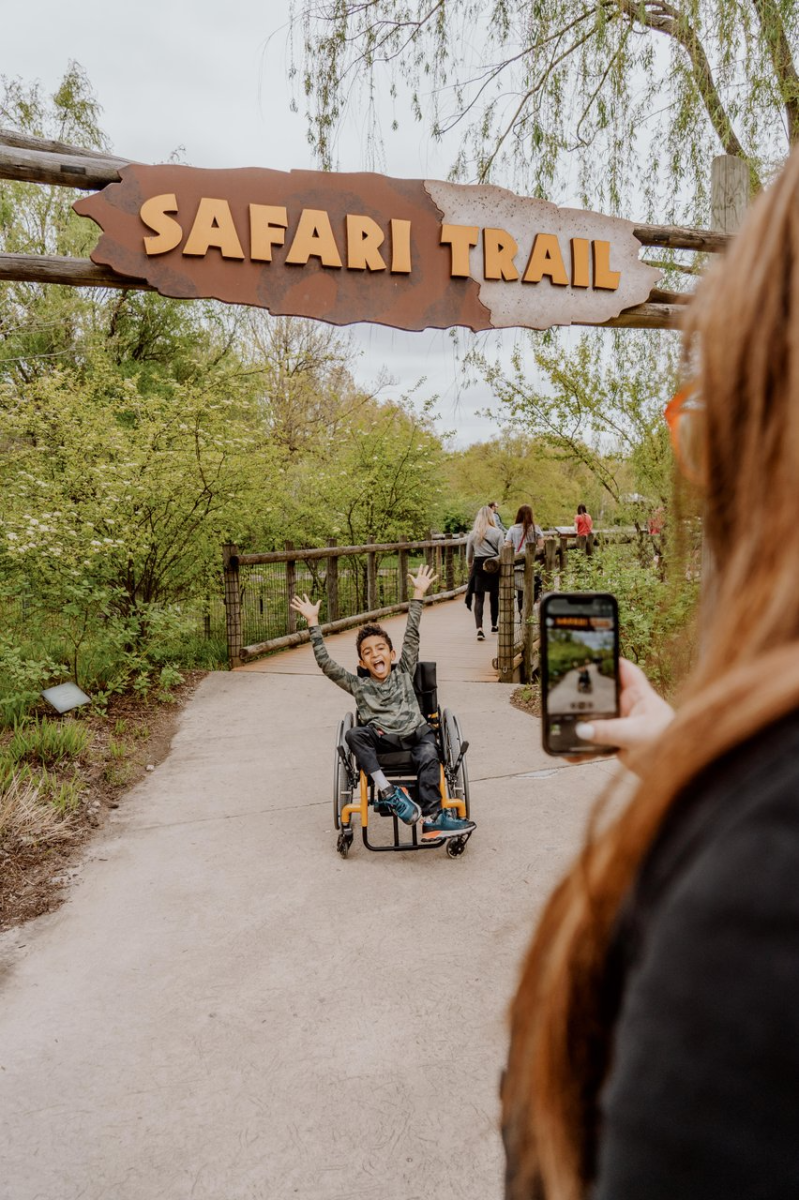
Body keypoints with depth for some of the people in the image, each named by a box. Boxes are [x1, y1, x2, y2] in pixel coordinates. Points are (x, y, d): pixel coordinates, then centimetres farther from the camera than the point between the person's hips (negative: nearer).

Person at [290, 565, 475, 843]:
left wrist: (418, 594, 11)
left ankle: (431, 818, -37)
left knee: (428, 757, -31)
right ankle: (387, 791, -34)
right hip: (383, 738, 0)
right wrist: (313, 622, 9)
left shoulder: (403, 673, 18)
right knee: (354, 735, -29)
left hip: (417, 733, 0)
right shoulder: (358, 686, 15)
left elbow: (411, 636, 14)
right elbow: (325, 662, 9)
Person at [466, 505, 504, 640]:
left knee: (479, 598, -2)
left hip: (478, 566, 0)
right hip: (494, 567, 0)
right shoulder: (496, 533, -4)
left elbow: (469, 556, 8)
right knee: (494, 596, 17)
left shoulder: (472, 534, 1)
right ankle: (494, 625, 33)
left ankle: (479, 628, -19)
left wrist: (470, 568, 23)